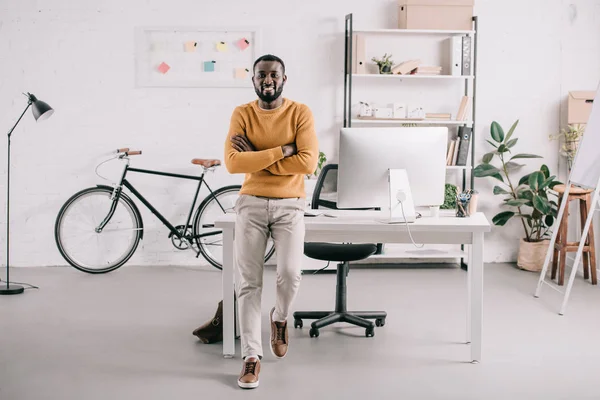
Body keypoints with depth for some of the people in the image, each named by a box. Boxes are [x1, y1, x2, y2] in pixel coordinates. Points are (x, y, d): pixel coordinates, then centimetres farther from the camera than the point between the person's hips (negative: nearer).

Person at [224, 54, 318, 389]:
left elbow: (308, 162, -14)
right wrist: (283, 151, -15)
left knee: (290, 274, -15)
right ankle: (252, 356, 7)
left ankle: (280, 317, 19)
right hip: (251, 203, 1)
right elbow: (233, 163, -12)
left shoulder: (301, 112, -2)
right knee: (249, 282, -1)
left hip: (289, 204, -1)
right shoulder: (242, 114, 1)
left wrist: (257, 159, -13)